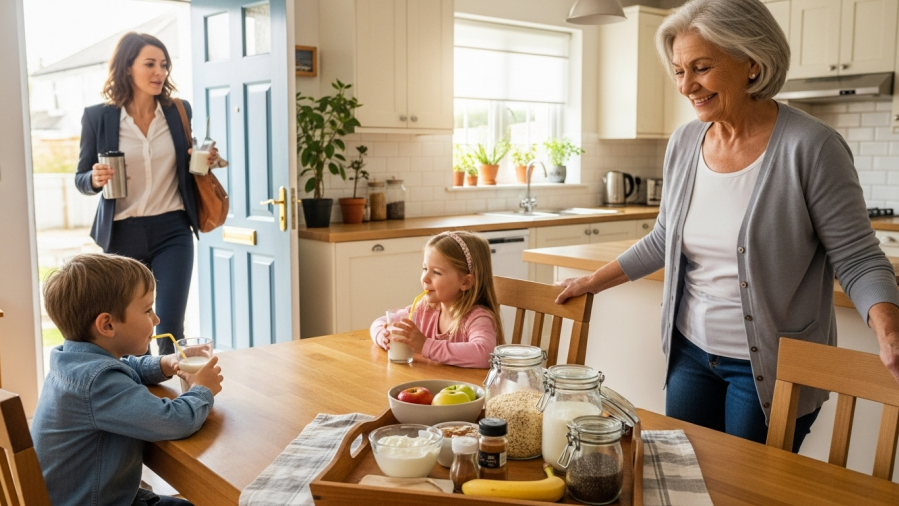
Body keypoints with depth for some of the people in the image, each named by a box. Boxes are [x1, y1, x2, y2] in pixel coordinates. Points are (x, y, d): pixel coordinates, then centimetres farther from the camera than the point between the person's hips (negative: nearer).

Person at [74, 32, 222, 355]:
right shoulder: (98, 117, -2)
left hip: (172, 231, 0)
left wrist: (208, 161, -7)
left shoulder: (179, 111, 3)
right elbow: (82, 179, 5)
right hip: (123, 234, 0)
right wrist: (96, 179, -18)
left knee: (170, 330, -5)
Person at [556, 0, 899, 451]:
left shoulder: (810, 147, -16)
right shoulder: (684, 143, 0)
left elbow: (857, 259, -13)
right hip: (690, 350, 5)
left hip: (769, 367, -5)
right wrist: (593, 282, 12)